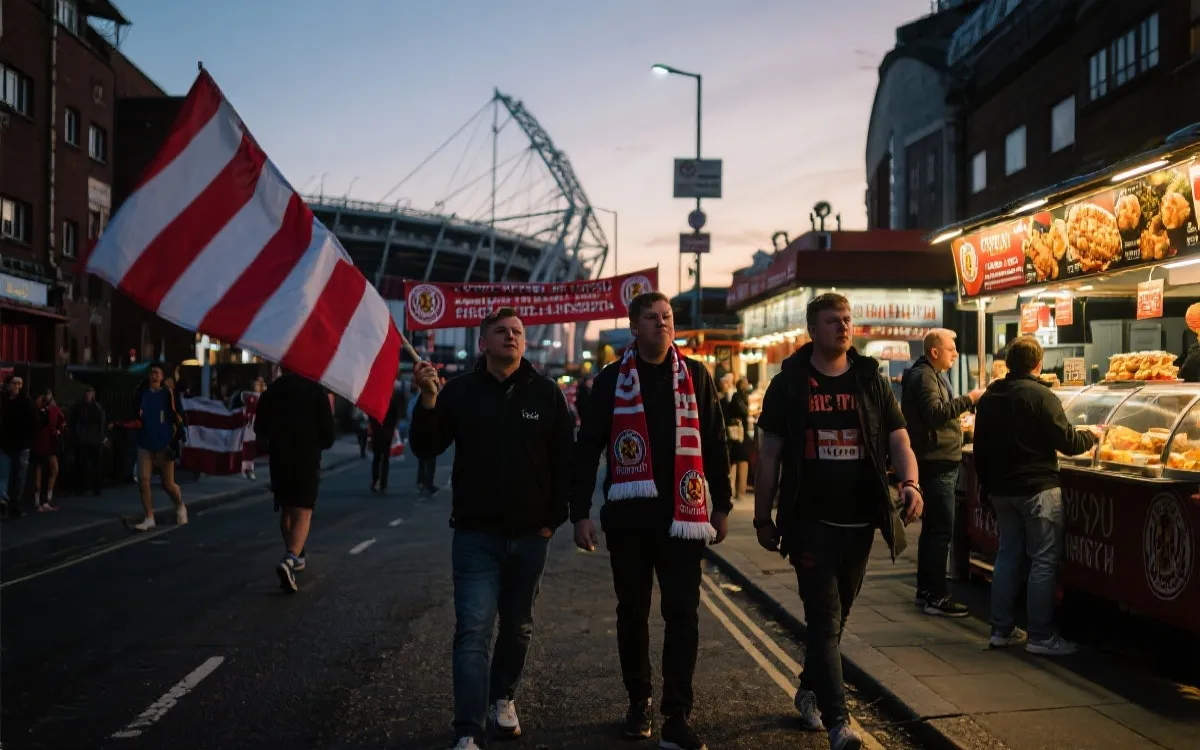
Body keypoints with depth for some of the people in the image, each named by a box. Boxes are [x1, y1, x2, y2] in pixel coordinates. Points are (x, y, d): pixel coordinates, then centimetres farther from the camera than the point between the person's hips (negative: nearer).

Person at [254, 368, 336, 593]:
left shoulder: (271, 392, 3)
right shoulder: (316, 391, -4)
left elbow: (260, 430, 8)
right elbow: (328, 431, -5)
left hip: (279, 458, 3)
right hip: (308, 458, -3)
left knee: (286, 510, 19)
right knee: (303, 512, -5)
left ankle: (296, 556, 32)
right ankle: (290, 560, -26)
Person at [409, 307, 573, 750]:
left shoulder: (546, 392, 1)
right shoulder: (460, 391, 0)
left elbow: (562, 460, 3)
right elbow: (425, 449, -5)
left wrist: (554, 517, -1)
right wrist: (428, 399, -20)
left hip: (530, 535, 2)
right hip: (476, 534, -1)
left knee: (518, 627, 16)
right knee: (473, 631, -8)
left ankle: (502, 698, 38)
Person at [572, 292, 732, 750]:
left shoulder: (695, 376, 5)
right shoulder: (612, 379, 2)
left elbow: (715, 444, 8)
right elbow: (587, 449, 2)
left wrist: (721, 506, 7)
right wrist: (580, 513, -2)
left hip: (682, 513, 0)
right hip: (628, 514, 0)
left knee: (682, 614, -2)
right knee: (632, 612, 10)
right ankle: (639, 701, 26)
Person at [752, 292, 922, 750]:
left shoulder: (872, 382, 6)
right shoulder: (789, 384, -1)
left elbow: (899, 441, 0)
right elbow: (769, 455, 1)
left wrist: (910, 482, -20)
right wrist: (763, 518, 0)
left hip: (859, 521, 4)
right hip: (811, 521, -3)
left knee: (835, 617, 17)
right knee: (825, 620, -8)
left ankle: (809, 691, 38)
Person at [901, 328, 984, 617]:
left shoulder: (932, 375, 21)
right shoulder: (924, 377, -13)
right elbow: (935, 412, -27)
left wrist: (958, 426, 22)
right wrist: (968, 399, -23)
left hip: (938, 462, 11)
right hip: (937, 463, -11)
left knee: (932, 528, 14)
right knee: (941, 530, -10)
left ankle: (925, 591, 21)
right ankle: (936, 597, -8)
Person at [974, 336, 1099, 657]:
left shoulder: (988, 398, 8)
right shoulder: (1041, 395, -14)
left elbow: (980, 449, 13)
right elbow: (1067, 443, -13)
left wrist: (989, 486, 22)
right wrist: (1090, 435, 7)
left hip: (1002, 490, 7)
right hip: (1037, 489, -7)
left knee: (1008, 555, 13)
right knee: (1044, 561, -2)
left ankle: (1001, 630, 17)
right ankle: (1041, 636, -1)